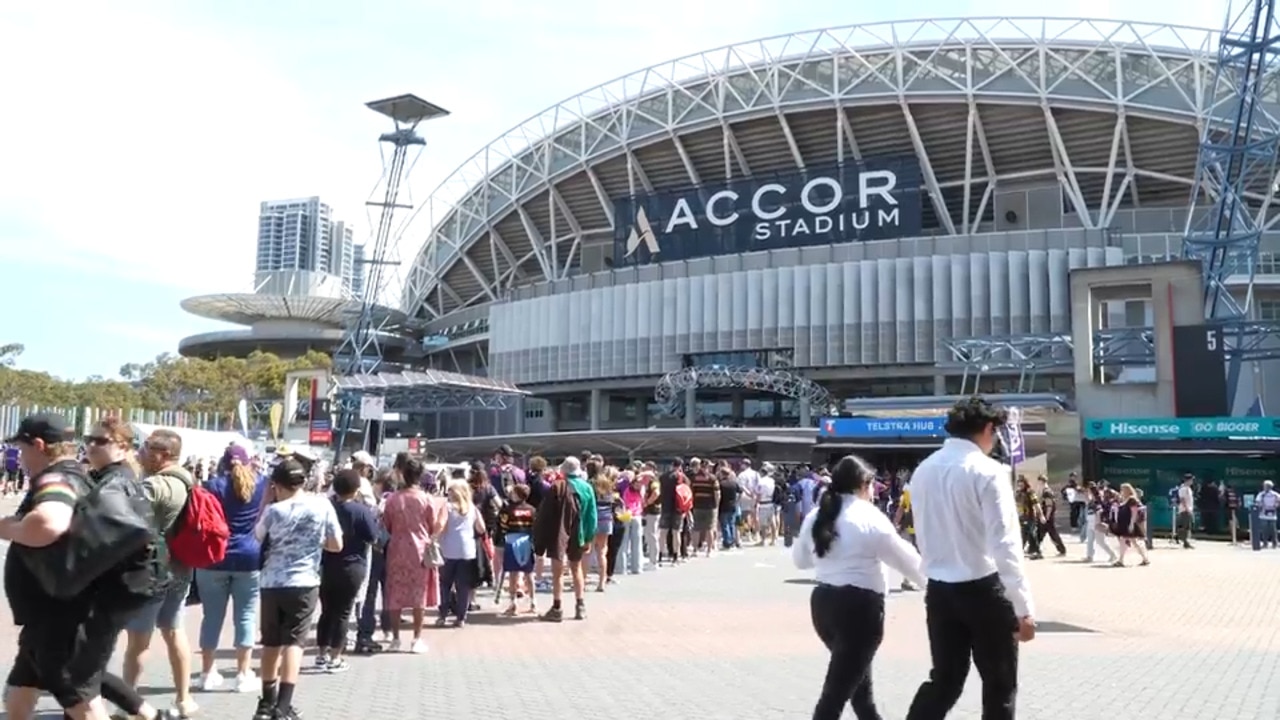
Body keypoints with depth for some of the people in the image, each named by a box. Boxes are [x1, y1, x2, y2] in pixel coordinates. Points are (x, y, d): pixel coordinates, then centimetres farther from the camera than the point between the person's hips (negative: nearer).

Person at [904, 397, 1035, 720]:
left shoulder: (923, 470, 6)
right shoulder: (987, 471, -13)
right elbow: (1004, 544, -18)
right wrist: (1024, 607, -16)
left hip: (938, 589, 6)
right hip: (982, 589, -5)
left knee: (944, 679, 14)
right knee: (1000, 684, 12)